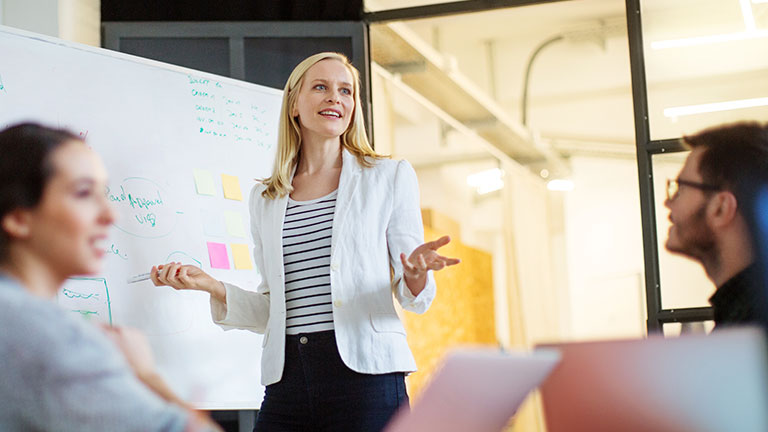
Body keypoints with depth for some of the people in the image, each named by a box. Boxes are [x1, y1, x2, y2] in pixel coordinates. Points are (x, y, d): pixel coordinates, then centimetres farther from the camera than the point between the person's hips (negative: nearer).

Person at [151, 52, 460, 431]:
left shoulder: (390, 177, 7)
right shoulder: (264, 200, 15)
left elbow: (413, 298, 4)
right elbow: (271, 311, 15)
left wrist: (416, 275, -18)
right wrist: (211, 286, 1)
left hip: (365, 374, -3)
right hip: (287, 381, 3)